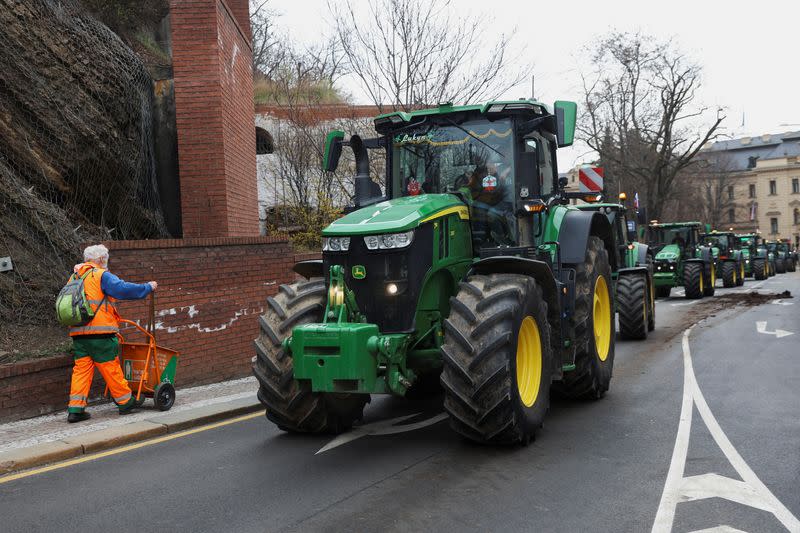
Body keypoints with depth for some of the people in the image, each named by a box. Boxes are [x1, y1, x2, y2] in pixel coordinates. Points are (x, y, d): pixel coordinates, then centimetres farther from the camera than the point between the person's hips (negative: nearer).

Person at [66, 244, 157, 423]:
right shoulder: (102, 276, -7)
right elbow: (124, 289, -18)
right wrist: (148, 287, -6)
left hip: (77, 333, 7)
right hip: (100, 334, -7)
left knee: (81, 369, 8)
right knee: (111, 368, 3)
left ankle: (75, 409, 4)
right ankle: (125, 402, 15)